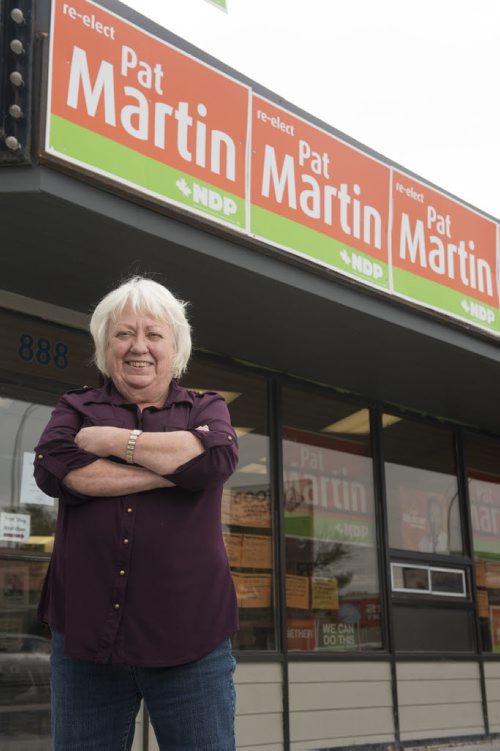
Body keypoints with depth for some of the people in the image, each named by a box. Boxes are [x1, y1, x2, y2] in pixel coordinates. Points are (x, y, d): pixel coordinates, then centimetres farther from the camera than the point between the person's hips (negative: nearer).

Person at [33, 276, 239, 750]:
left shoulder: (206, 409, 11)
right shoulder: (76, 408, 12)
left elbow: (215, 457, -13)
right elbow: (53, 468, -10)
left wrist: (112, 440, -8)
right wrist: (174, 469, -11)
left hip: (188, 634, -1)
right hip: (85, 632, 1)